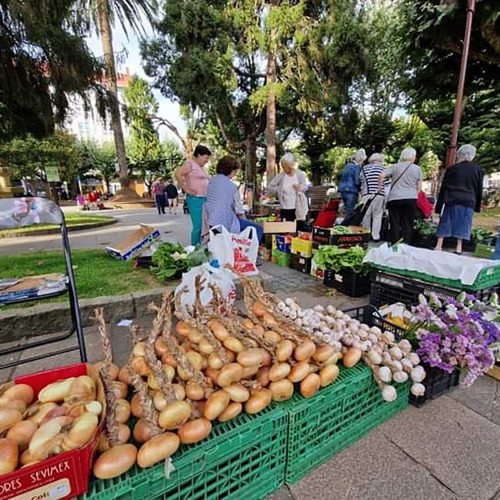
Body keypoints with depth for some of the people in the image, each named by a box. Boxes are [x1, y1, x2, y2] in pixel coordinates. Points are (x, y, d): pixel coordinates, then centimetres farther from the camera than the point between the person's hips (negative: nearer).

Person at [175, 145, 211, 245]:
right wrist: (186, 189, -15)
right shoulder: (190, 164, -5)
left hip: (204, 199, 9)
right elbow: (177, 174, -18)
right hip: (195, 199, -9)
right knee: (198, 227, -10)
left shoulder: (201, 167, 20)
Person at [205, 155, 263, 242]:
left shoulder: (211, 180, 6)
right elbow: (239, 210, -6)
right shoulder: (232, 186, -12)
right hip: (226, 223, -8)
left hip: (211, 222, 8)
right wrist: (244, 221, 11)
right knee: (258, 228, -4)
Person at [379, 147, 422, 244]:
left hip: (394, 198, 0)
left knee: (395, 223, 5)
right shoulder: (417, 168, 8)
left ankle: (394, 245, 8)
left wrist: (380, 188, 3)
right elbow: (419, 187, 8)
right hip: (411, 199, 0)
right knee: (408, 224, 5)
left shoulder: (395, 167, 5)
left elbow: (381, 176, -8)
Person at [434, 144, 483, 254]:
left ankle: (439, 246, 0)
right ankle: (458, 247, 2)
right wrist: (477, 206, 17)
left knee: (445, 223, 3)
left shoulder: (451, 168, 3)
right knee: (462, 225, 4)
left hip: (451, 200, -1)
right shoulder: (477, 169, 6)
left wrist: (439, 207, 6)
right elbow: (479, 189, 10)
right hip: (468, 202, 1)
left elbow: (443, 189, 2)